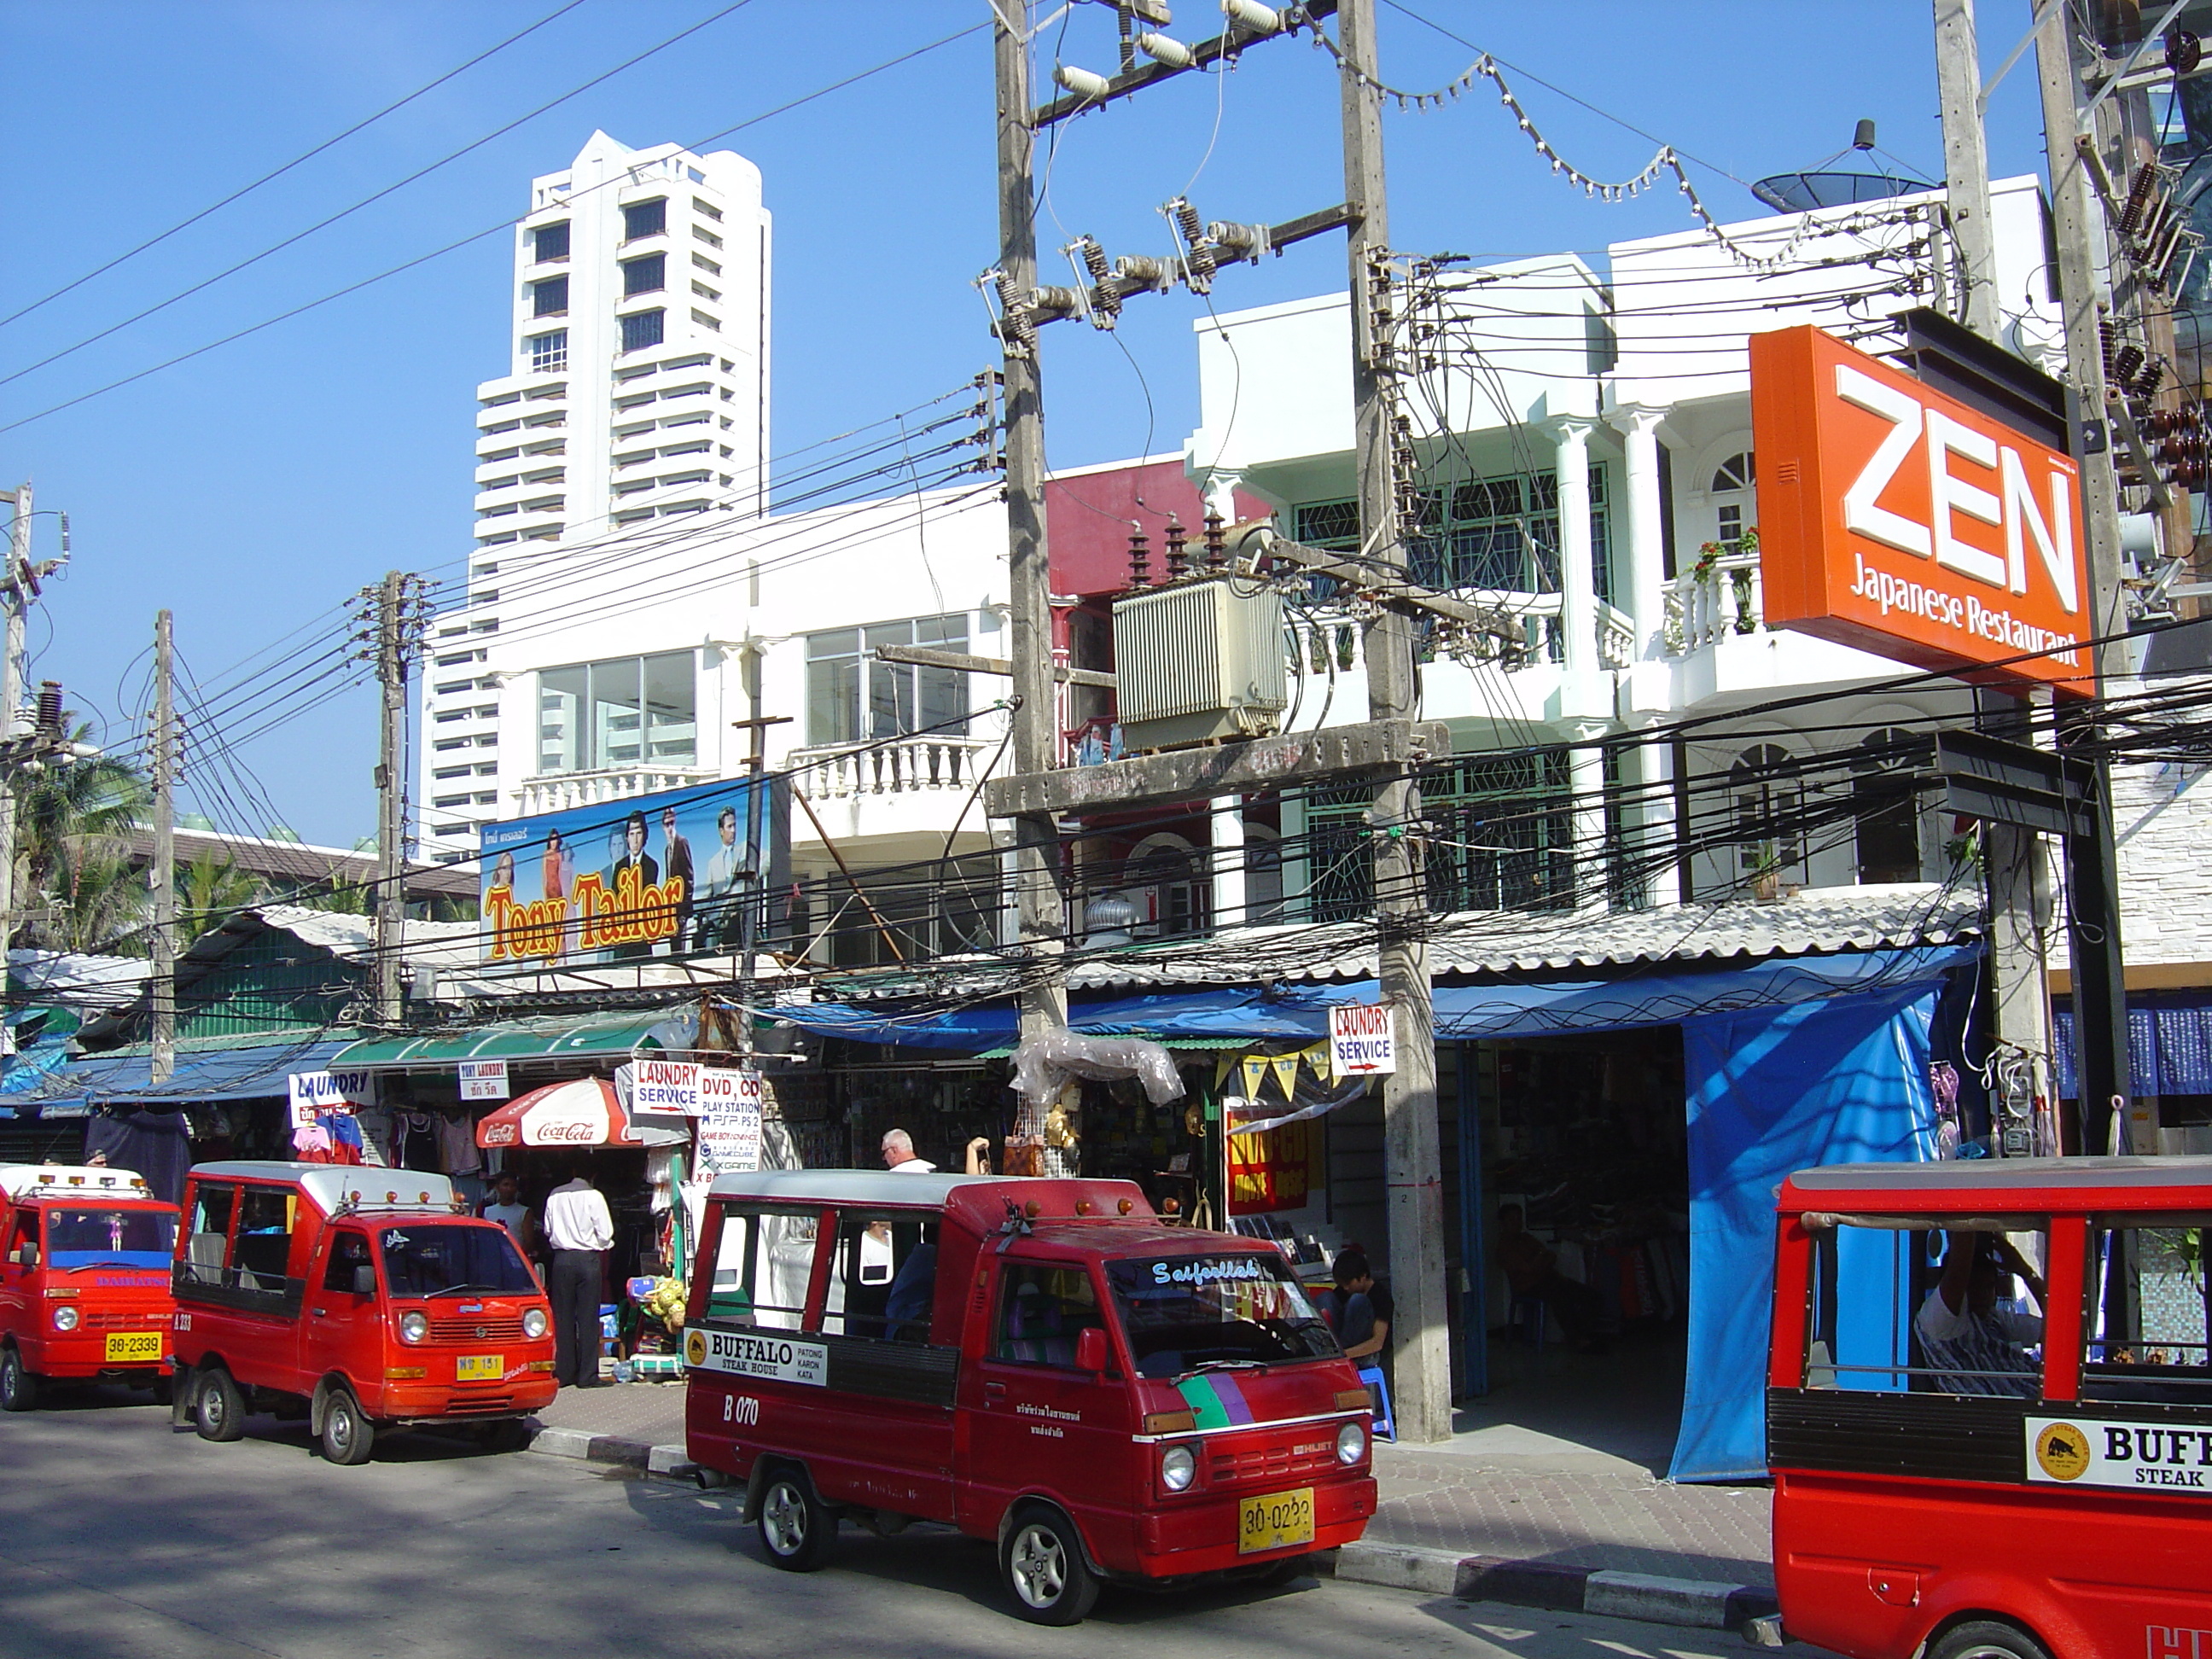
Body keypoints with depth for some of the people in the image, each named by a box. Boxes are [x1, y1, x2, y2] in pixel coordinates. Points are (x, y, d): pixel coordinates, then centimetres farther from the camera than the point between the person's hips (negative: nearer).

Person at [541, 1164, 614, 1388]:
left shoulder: (554, 1196, 6)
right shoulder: (593, 1196, -6)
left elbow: (548, 1231, 12)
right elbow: (605, 1233, -5)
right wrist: (603, 1245, 15)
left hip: (561, 1260, 3)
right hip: (587, 1258, -3)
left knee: (563, 1318, 7)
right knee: (588, 1318, -1)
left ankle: (564, 1373, 8)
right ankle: (587, 1375, -1)